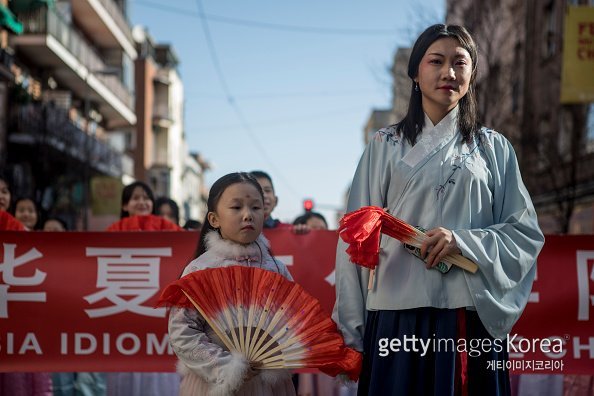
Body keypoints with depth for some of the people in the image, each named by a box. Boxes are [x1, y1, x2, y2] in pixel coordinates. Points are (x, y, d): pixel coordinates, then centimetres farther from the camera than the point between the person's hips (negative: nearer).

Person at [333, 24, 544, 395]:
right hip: (400, 314, 0)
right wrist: (352, 330, -1)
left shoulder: (493, 148, 9)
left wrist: (464, 241, -13)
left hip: (474, 316, 1)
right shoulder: (385, 145, 7)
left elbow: (526, 233, 6)